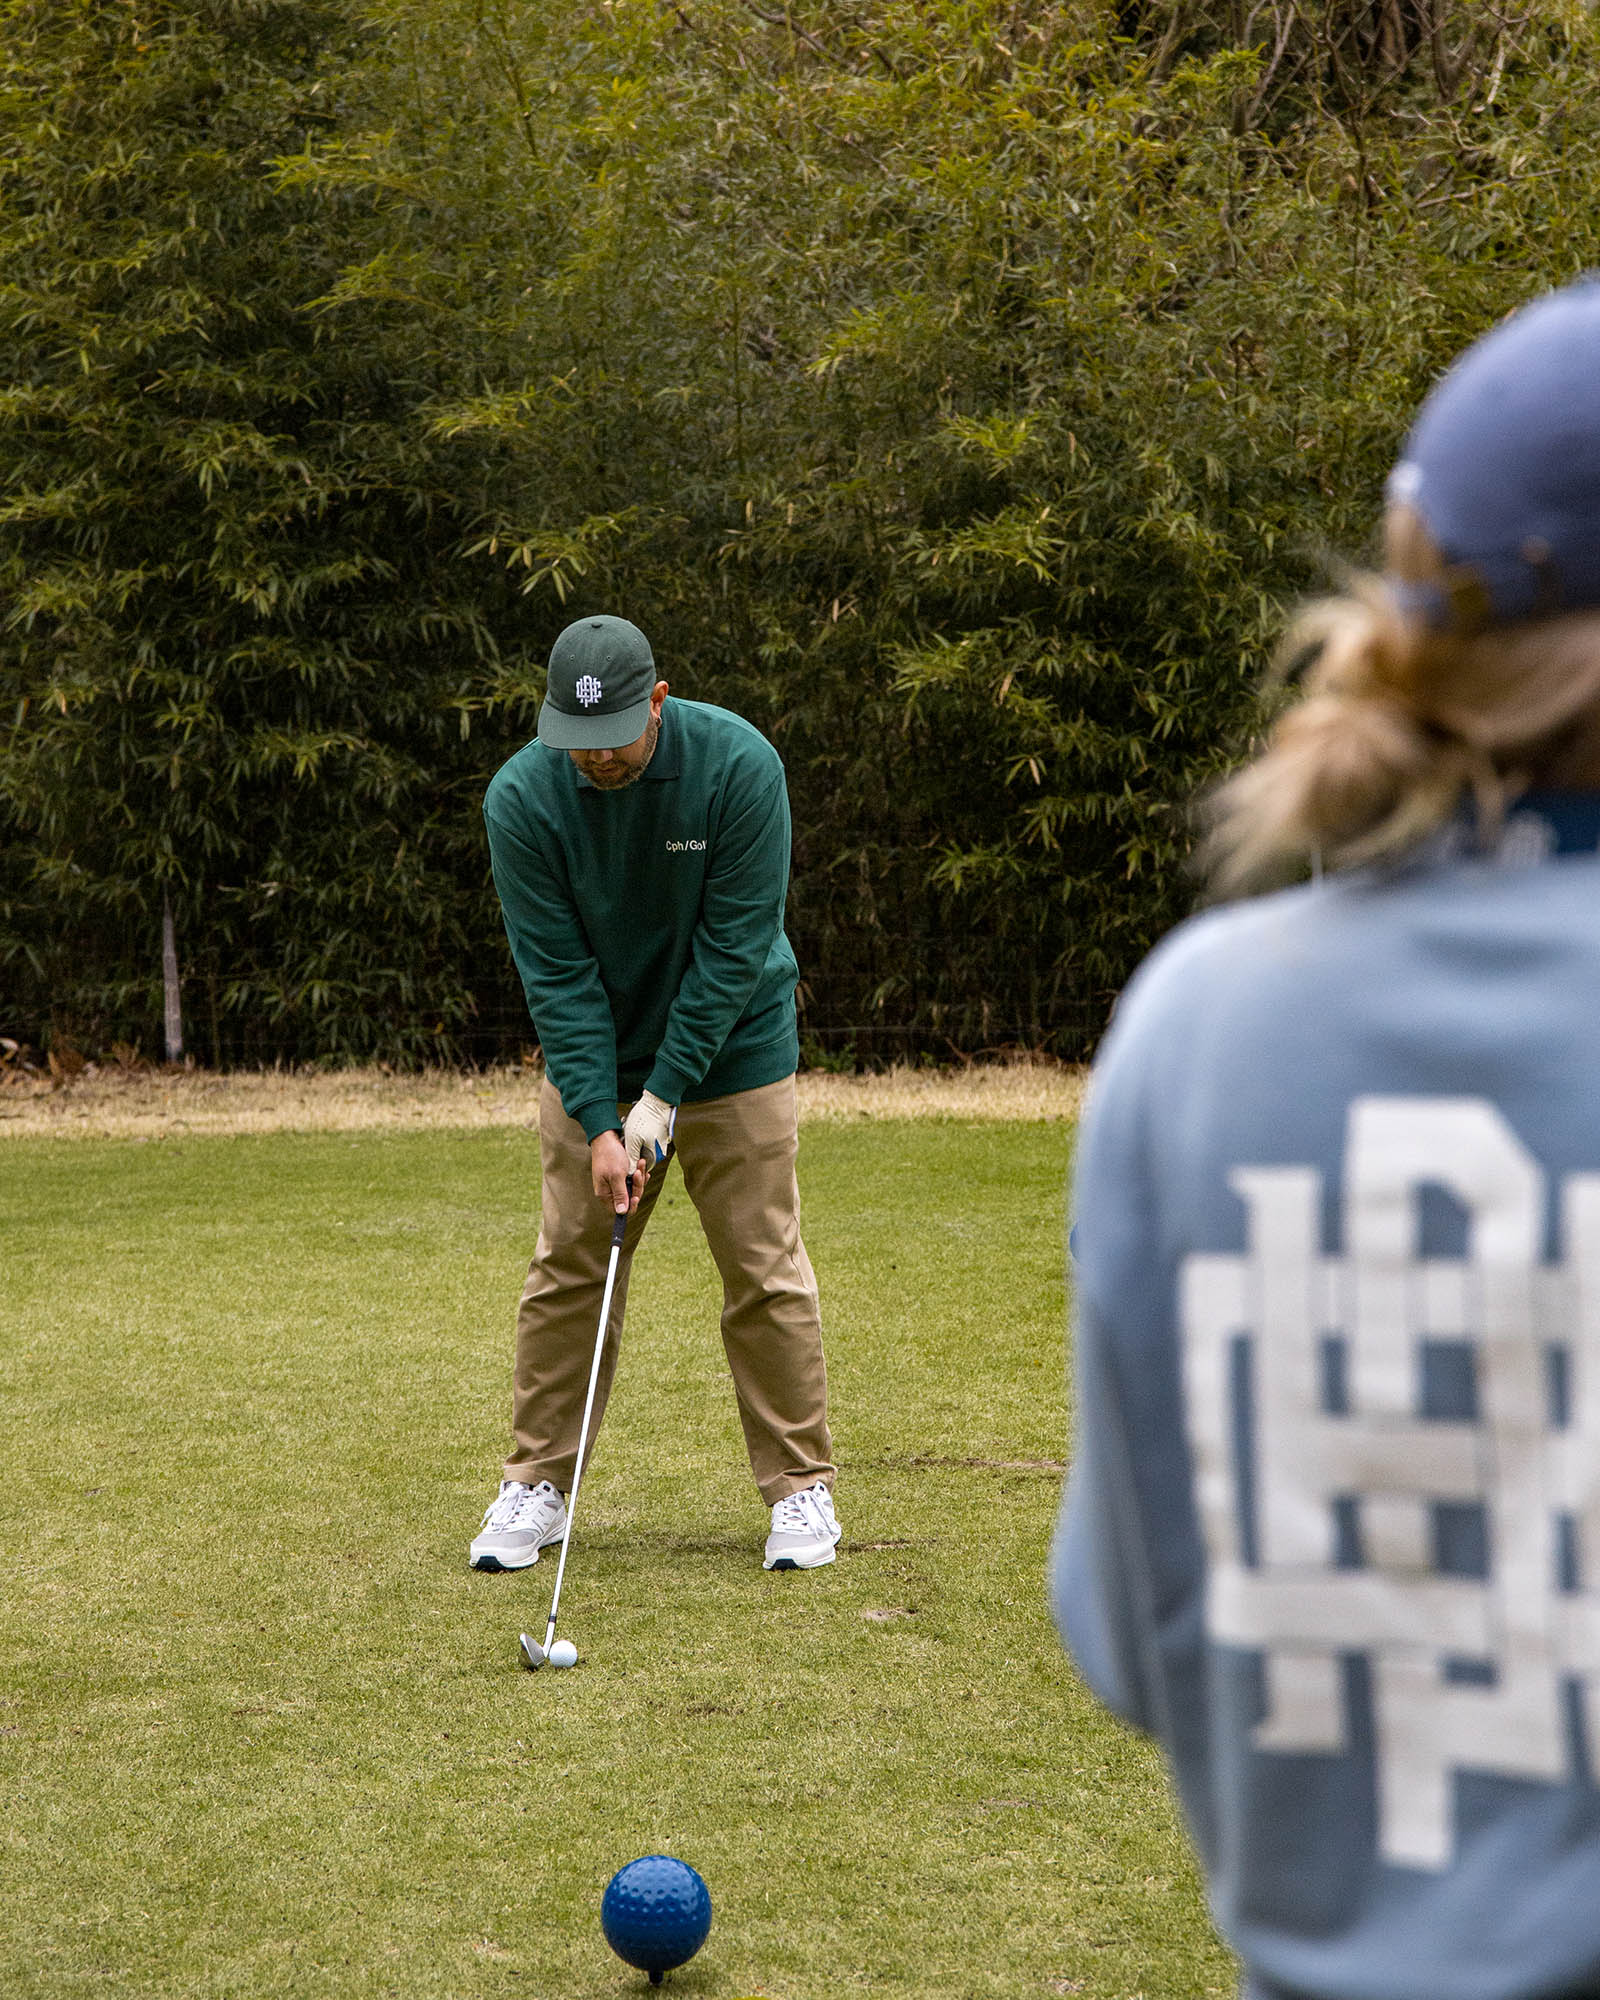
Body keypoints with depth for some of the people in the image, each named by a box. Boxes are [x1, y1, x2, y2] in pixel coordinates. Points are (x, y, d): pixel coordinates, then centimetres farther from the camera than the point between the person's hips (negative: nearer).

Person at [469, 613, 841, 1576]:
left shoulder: (739, 764, -23)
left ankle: (802, 1485, 9)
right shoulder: (523, 796, -18)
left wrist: (663, 1099, -20)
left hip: (729, 1052, -2)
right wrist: (600, 1123, -21)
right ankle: (538, 1484, 13)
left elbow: (735, 947, -20)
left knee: (765, 1271, -1)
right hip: (594, 1058, 2)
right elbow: (556, 971, -16)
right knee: (569, 1268, 3)